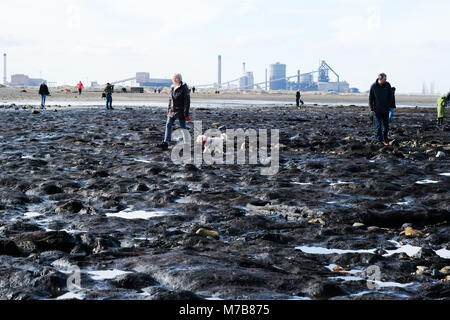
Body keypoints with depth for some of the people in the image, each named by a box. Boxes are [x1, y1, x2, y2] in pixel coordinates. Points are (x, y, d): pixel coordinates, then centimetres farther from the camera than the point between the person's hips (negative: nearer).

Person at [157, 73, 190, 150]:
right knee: (168, 125, -1)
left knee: (183, 127, 1)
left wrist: (186, 114, -16)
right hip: (172, 111, 6)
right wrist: (168, 110, 16)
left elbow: (187, 101, -12)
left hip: (181, 111, -6)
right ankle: (166, 143, -1)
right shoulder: (172, 88, 10)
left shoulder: (184, 88, -11)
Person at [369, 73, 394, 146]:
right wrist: (371, 109, -6)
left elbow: (391, 96, 7)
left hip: (385, 110, 2)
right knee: (379, 126, 1)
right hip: (377, 110, -2)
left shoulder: (387, 85, -4)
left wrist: (389, 105, 0)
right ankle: (379, 140, 8)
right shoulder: (373, 86, -9)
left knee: (386, 125, 4)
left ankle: (385, 140, 16)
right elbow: (370, 98, -2)